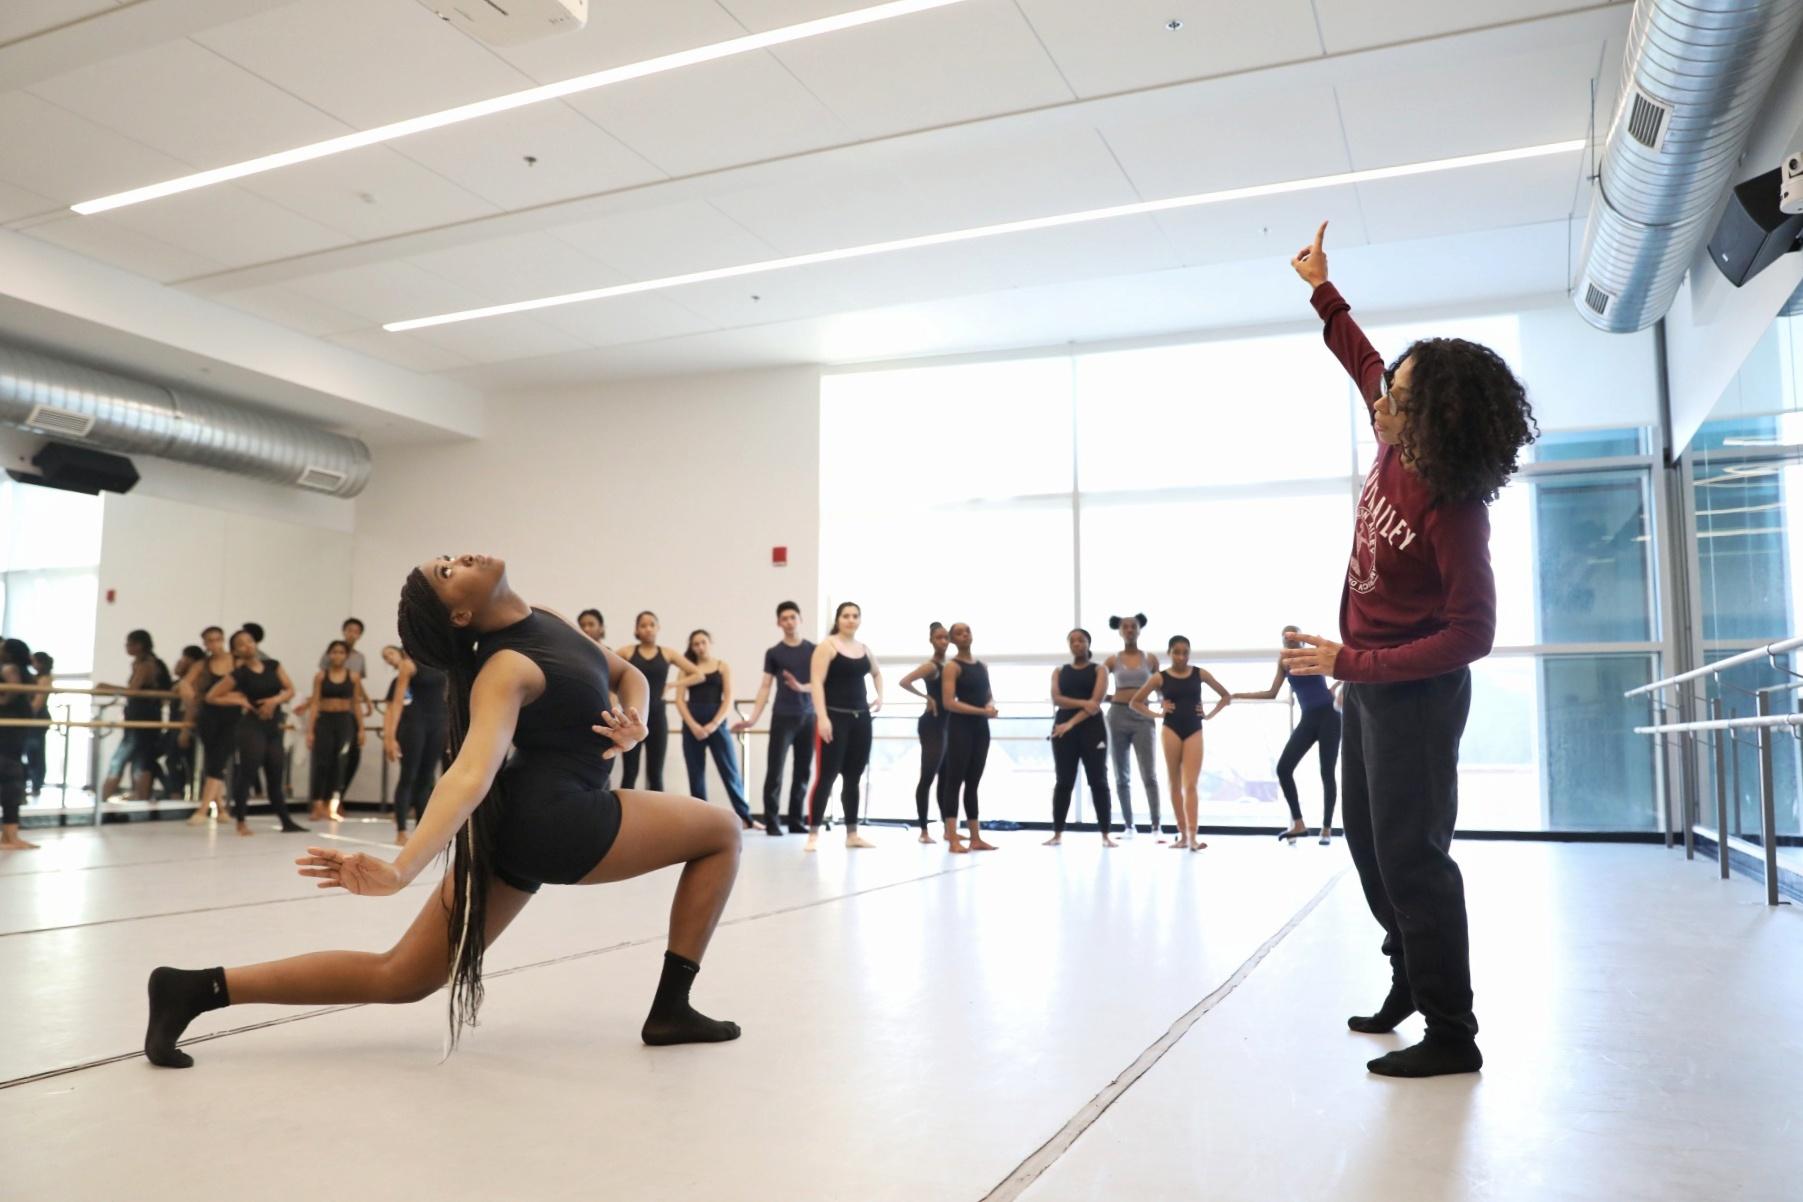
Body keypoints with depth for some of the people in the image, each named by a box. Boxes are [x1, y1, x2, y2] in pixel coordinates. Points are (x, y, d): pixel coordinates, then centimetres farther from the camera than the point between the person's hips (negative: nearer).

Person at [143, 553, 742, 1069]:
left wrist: (635, 720, -6)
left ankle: (198, 988, 5)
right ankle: (671, 1009, 7)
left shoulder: (547, 622, 8)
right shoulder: (507, 670, -19)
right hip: (557, 823, -9)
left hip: (521, 823, 9)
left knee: (399, 977, 11)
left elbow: (628, 674, 16)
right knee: (722, 831, 4)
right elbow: (471, 774, -33)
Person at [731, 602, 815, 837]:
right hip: (783, 717, -2)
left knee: (803, 771, 4)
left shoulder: (814, 650, 7)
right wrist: (753, 719, -5)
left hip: (808, 717, 2)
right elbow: (765, 687, 2)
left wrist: (801, 687, -17)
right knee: (774, 770, -6)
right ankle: (771, 821, 1)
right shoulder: (774, 653, 4)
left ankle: (796, 820, 12)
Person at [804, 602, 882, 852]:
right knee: (827, 775, -8)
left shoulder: (864, 649, 13)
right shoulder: (827, 646, -6)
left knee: (854, 777, 10)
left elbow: (877, 673, 33)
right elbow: (816, 682, -14)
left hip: (861, 718, 6)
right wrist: (822, 717, -23)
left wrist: (880, 696, 16)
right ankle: (813, 834, -4)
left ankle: (852, 834, 18)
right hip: (835, 717, -6)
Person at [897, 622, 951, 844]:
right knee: (927, 777, -7)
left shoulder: (948, 665, 12)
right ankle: (924, 831, -5)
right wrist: (926, 697, -18)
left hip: (944, 724, 9)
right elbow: (904, 681, -25)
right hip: (931, 724, -9)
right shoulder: (931, 666, -12)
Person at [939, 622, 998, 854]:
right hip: (960, 726, -7)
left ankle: (976, 838, 15)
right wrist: (982, 711, -18)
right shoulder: (952, 666, -6)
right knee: (954, 780, -8)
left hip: (981, 727, 7)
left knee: (973, 782, 11)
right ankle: (953, 840, -10)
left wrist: (991, 706, -5)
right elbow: (948, 702, -15)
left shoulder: (982, 665, 15)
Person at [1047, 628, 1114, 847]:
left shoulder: (1098, 670, 5)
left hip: (1092, 727, -2)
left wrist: (1072, 722, -17)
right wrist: (1082, 702, -18)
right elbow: (1056, 699, -3)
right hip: (1063, 727, 2)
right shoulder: (1059, 671, 13)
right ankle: (1057, 833, 8)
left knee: (1098, 780, -2)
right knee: (1064, 781, 3)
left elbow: (1095, 702, -8)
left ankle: (1106, 834, 1)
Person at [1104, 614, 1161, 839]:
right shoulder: (1113, 660, 6)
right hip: (1118, 716, 1)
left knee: (1149, 774, -8)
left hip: (1142, 717, -1)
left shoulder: (1150, 658, 7)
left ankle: (1157, 826, -5)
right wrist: (1110, 698, -9)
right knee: (1122, 776, 5)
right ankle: (1128, 826, 13)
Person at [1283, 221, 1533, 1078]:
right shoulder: (1393, 446, -4)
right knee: (1368, 841, 16)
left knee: (1410, 854, -6)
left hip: (1414, 692, -9)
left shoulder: (1452, 512, -25)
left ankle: (1451, 1033, 4)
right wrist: (1321, 290, 19)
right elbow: (1363, 363, 16)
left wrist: (1349, 664, -26)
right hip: (1368, 683, 9)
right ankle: (1414, 977, 31)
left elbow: (1471, 635, -24)